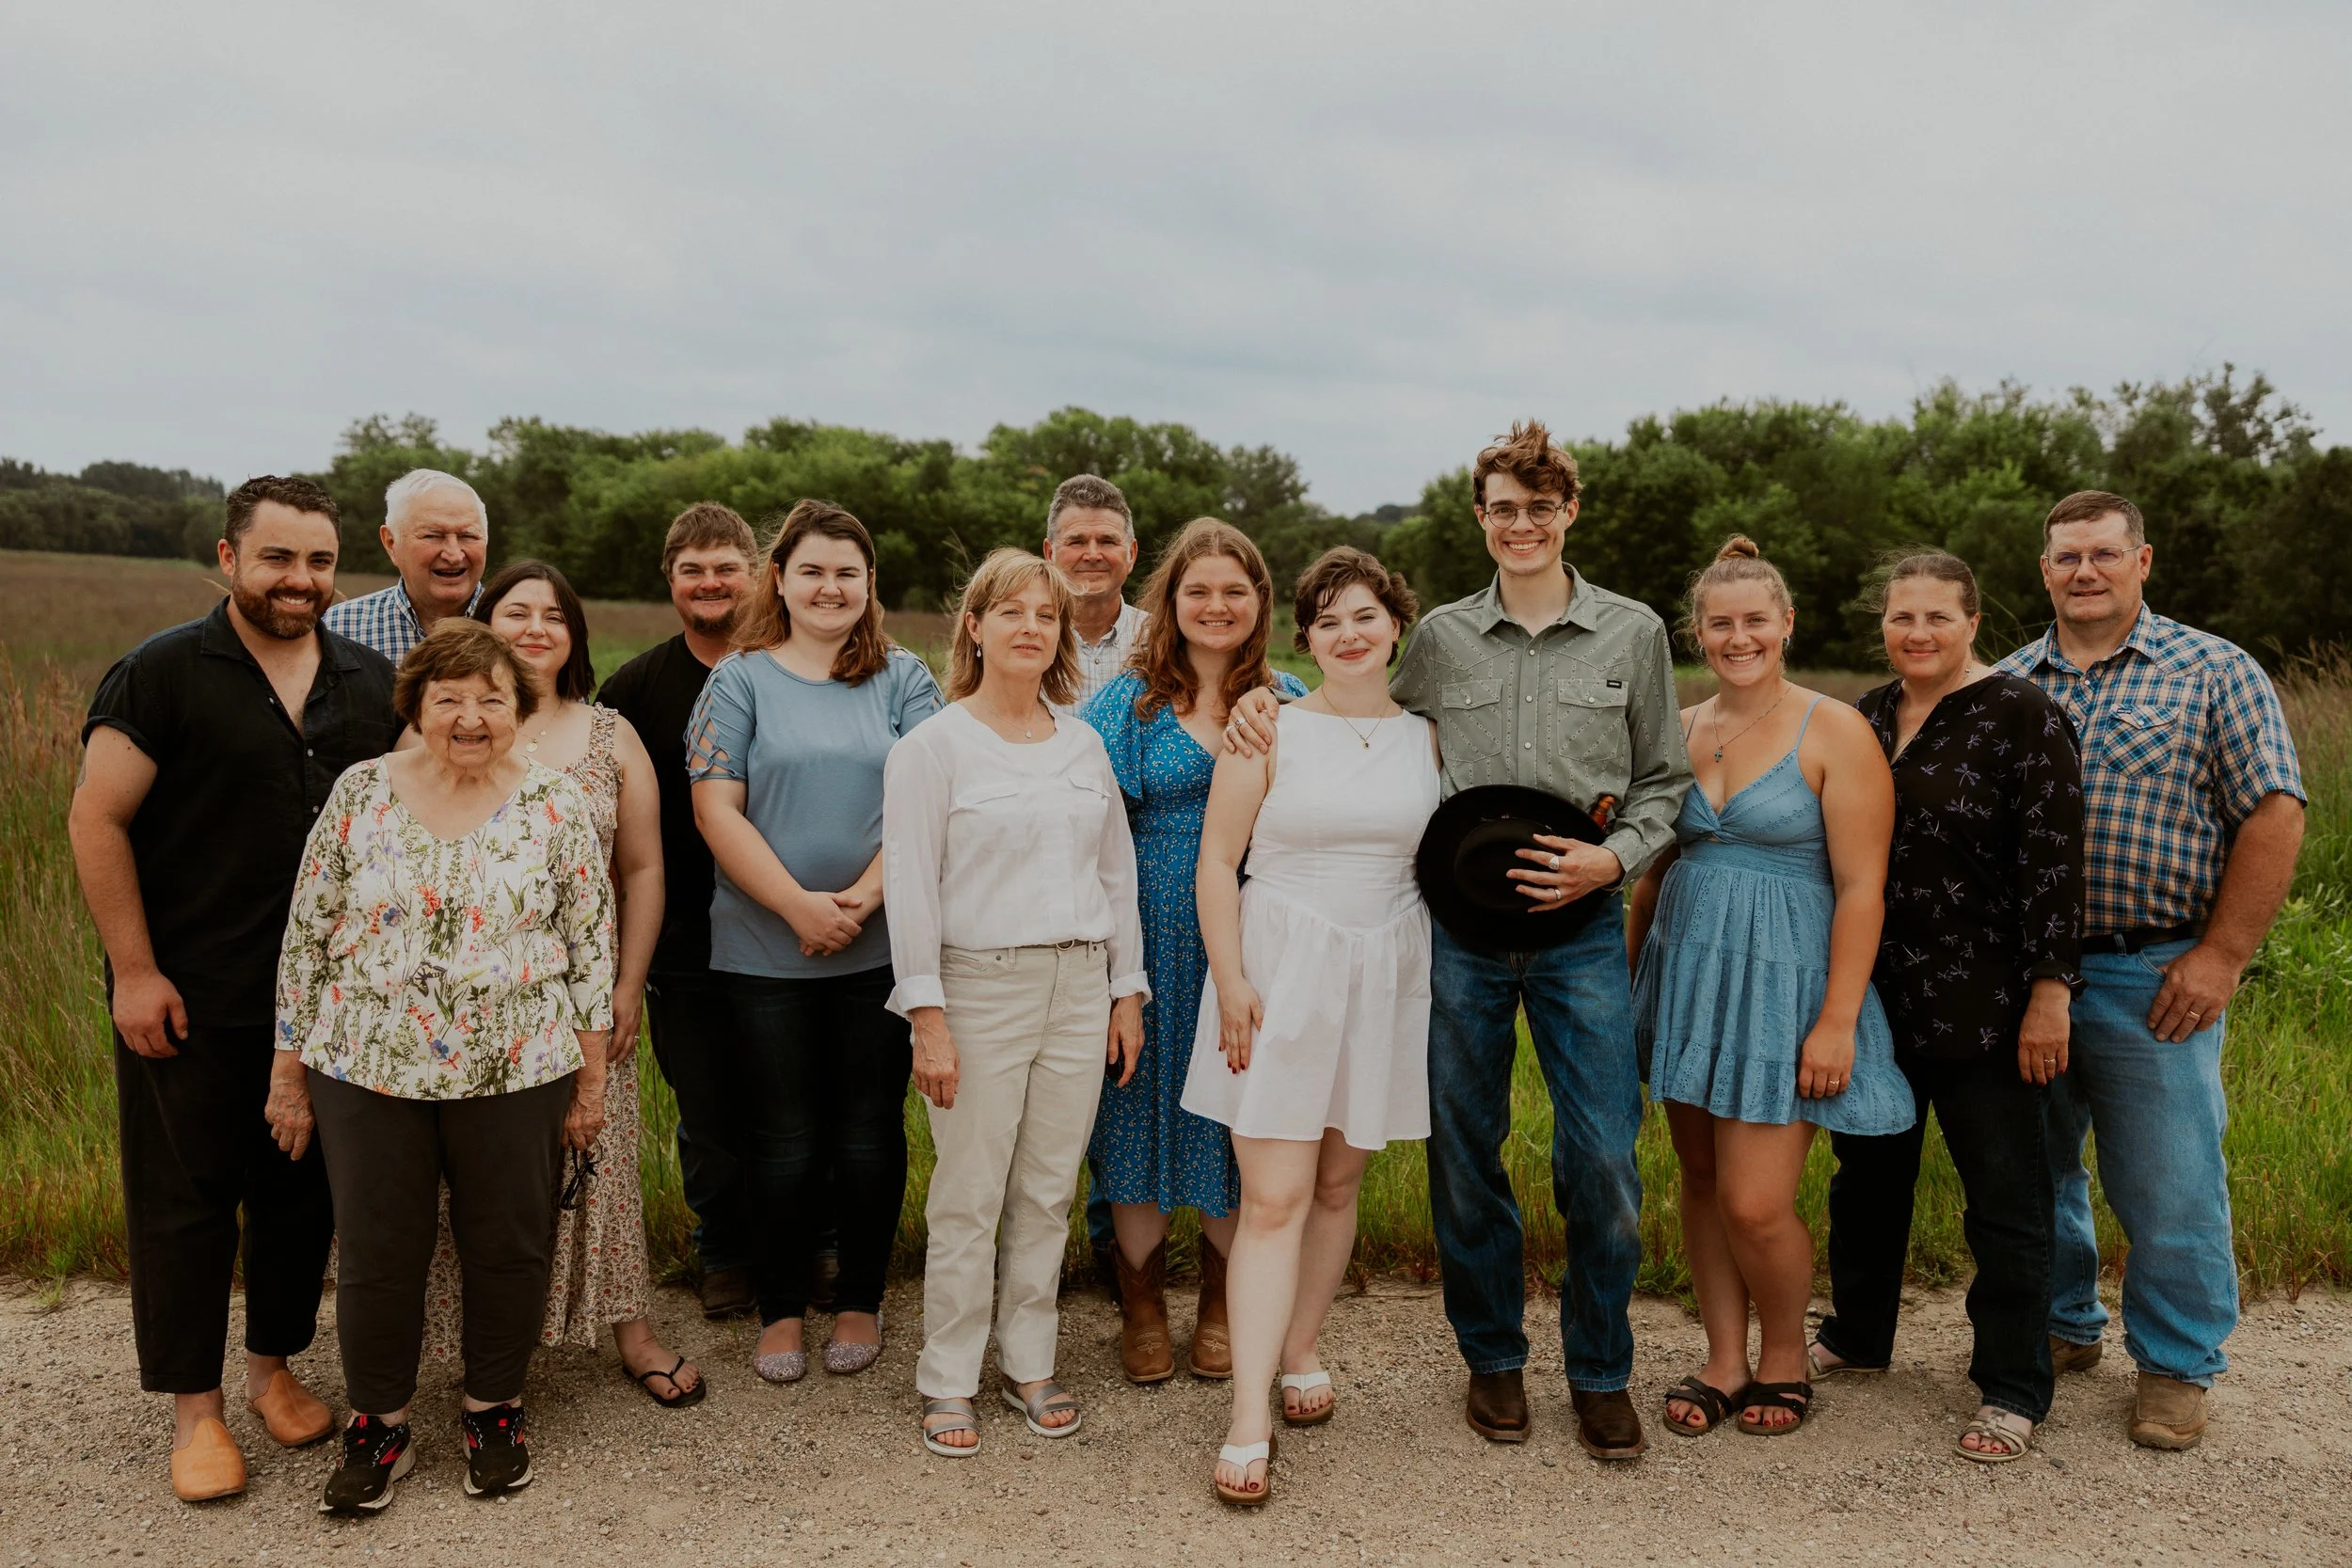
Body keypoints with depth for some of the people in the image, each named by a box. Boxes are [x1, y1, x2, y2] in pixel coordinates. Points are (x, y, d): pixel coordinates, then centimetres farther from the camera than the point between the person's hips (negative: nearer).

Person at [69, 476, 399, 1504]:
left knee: (301, 1190, 14)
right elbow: (97, 821, -8)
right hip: (189, 1001, -4)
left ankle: (274, 1369, 32)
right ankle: (193, 1406, 22)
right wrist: (133, 971, -11)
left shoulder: (373, 687, 6)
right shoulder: (163, 673, -7)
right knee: (186, 1200, 7)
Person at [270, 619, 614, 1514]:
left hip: (516, 1074, -1)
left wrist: (592, 1077, -1)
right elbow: (306, 937, 3)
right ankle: (379, 1425, 30)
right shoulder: (361, 794, -2)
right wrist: (288, 1070, 4)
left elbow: (591, 946, -1)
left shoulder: (556, 805, -4)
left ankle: (493, 1408, 32)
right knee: (376, 1252, 10)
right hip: (367, 1072, 1)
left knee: (508, 1247, 10)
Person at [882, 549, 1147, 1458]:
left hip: (1078, 987, 4)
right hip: (981, 984, -4)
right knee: (969, 1196, 0)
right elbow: (910, 887, -7)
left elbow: (1117, 871, 16)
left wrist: (1127, 990, 12)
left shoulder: (1084, 745, 11)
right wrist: (927, 1017, -12)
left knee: (1050, 1191, 10)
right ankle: (949, 1383, 16)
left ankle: (1028, 1365, 25)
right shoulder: (933, 746, -3)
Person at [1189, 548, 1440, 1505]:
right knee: (1273, 1198, -6)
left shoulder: (1427, 736, 7)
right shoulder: (1270, 728, -2)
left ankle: (1300, 1352, 33)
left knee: (1338, 1183, 13)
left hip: (1386, 975, 3)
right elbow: (1217, 861, -3)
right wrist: (1230, 983, -10)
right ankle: (1248, 1426, -2)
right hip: (1280, 968, -3)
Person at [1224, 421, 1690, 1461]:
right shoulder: (1441, 637, 8)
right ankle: (1492, 1357, 29)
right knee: (1464, 1155, 9)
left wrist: (1615, 857, -8)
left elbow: (1664, 779, 10)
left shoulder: (1632, 634, 6)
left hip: (1580, 926, -1)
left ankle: (1599, 1374, 20)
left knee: (1603, 1162, -2)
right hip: (1459, 924, 1)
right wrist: (1268, 701, 4)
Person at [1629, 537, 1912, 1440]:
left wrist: (1838, 1020, -15)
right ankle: (1724, 1360, 25)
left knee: (1755, 1201, -6)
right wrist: (1627, 979, 12)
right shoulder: (1679, 732, 9)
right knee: (1701, 1178, 10)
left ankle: (1785, 1355, 20)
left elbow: (1861, 887, -10)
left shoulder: (1834, 733, -6)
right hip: (1687, 976, 5)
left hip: (1782, 984, -5)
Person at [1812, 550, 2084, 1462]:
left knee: (2004, 1191, 4)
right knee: (1869, 1172, 17)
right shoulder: (1866, 719, 8)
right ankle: (1856, 1338, 35)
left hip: (1980, 1007, -6)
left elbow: (2053, 861, -13)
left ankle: (2014, 1391, 18)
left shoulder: (2020, 716, -10)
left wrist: (2050, 989, -17)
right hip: (1875, 1001, 6)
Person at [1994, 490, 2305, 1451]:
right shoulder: (2005, 685, 8)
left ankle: (2175, 1368, 22)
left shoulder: (2214, 673, -1)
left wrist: (2222, 957, -11)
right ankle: (2062, 1326, 34)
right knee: (2034, 1169, 14)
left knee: (2170, 1187, 3)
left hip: (2153, 979, -3)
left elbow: (2273, 816, -5)